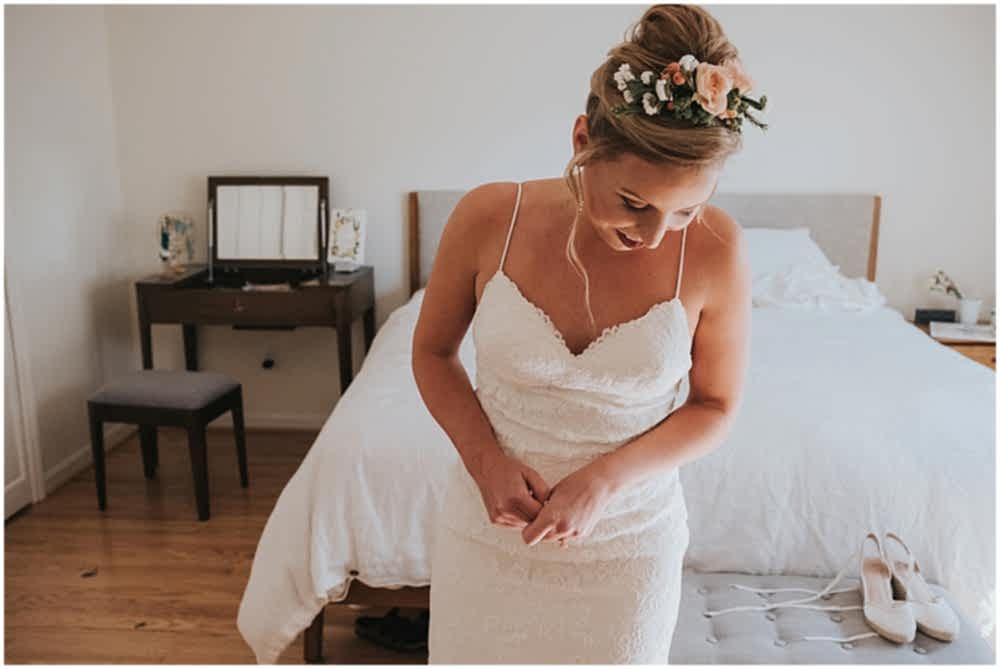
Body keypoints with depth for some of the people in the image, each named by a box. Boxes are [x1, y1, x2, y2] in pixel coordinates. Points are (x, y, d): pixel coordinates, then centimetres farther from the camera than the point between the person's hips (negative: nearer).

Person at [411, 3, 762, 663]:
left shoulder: (716, 248, -17)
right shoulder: (488, 217, -16)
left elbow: (715, 404, -4)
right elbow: (433, 350, 0)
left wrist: (605, 479, -18)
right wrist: (484, 457, -15)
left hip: (627, 545, 0)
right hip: (489, 529, 1)